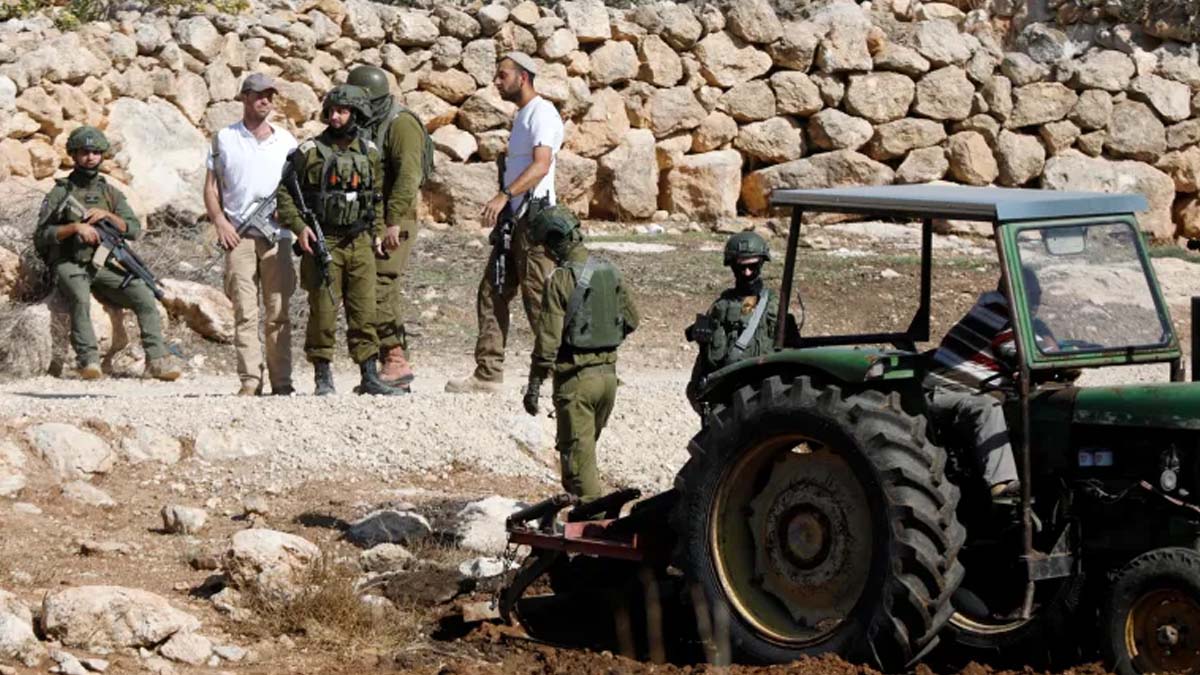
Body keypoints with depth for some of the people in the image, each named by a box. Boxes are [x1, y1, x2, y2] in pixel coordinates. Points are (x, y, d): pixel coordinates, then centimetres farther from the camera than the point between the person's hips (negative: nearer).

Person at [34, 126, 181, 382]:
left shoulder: (111, 193, 17)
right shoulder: (59, 193, 5)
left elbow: (134, 230, 7)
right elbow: (40, 237, -3)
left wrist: (106, 215, -9)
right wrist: (75, 227, -16)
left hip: (104, 267, 4)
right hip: (69, 265, -4)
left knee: (143, 294, -21)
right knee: (80, 296, -37)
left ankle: (156, 360, -24)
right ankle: (88, 360, -39)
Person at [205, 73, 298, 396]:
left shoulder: (286, 140, 13)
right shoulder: (225, 138, 10)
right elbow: (211, 185, 9)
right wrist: (219, 221, -4)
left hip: (277, 235, 1)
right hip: (239, 235, -1)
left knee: (278, 312, -1)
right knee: (245, 312, -7)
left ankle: (282, 380, 1)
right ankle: (250, 380, -9)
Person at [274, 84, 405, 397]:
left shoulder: (369, 153, 10)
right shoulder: (309, 152, -2)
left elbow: (378, 195, 21)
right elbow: (284, 191, 1)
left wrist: (377, 232, 13)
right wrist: (299, 226, -10)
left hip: (360, 243, 3)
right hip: (323, 243, -3)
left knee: (364, 311, 1)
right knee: (323, 312, -3)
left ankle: (369, 376, 5)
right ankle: (323, 377, 5)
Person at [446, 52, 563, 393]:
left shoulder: (542, 113, -10)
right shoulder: (522, 115, 21)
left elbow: (541, 165, -24)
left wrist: (505, 196, -34)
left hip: (534, 217, -10)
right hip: (514, 218, 10)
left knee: (538, 298, -9)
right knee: (491, 294, 7)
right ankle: (488, 374, 7)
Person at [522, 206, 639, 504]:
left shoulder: (561, 280, -15)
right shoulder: (609, 272, 5)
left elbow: (548, 337, -16)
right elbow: (631, 320, 15)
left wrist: (534, 385, -12)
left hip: (575, 376, -7)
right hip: (608, 372, 7)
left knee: (577, 450, -1)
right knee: (587, 444, 20)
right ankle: (590, 504, 27)